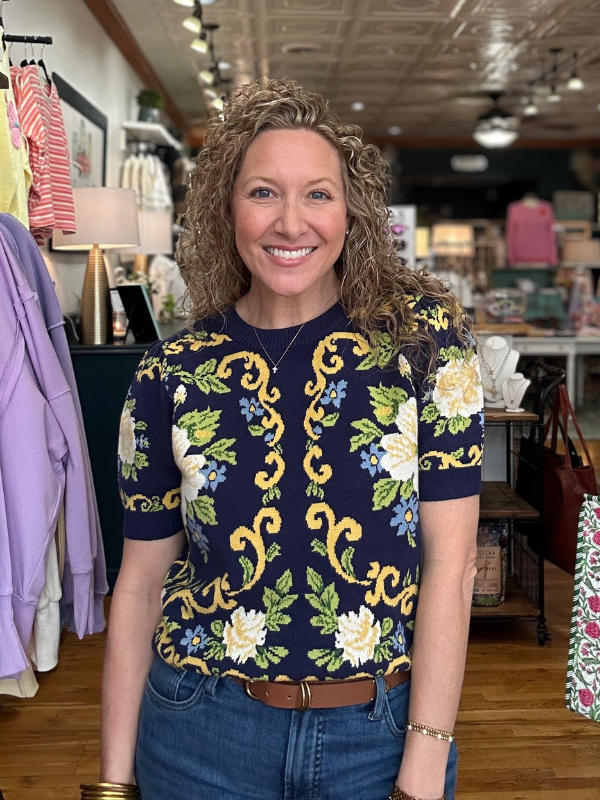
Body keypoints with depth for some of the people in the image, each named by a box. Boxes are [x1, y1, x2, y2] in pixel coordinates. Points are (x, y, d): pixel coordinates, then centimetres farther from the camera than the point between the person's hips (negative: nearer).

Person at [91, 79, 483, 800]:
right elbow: (140, 583, 1)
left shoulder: (423, 334, -9)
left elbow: (450, 560, -10)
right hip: (203, 737, 1)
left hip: (385, 732, -1)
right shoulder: (172, 373, -4)